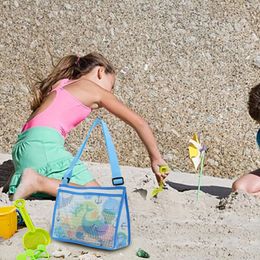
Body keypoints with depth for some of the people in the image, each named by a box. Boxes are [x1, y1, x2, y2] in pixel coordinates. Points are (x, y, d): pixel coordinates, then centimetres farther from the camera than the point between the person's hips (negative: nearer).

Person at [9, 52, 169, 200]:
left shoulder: (62, 83, 27)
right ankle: (39, 182, -21)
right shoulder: (97, 91, 8)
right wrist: (156, 158, 16)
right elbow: (140, 123, 9)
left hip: (22, 147, 8)